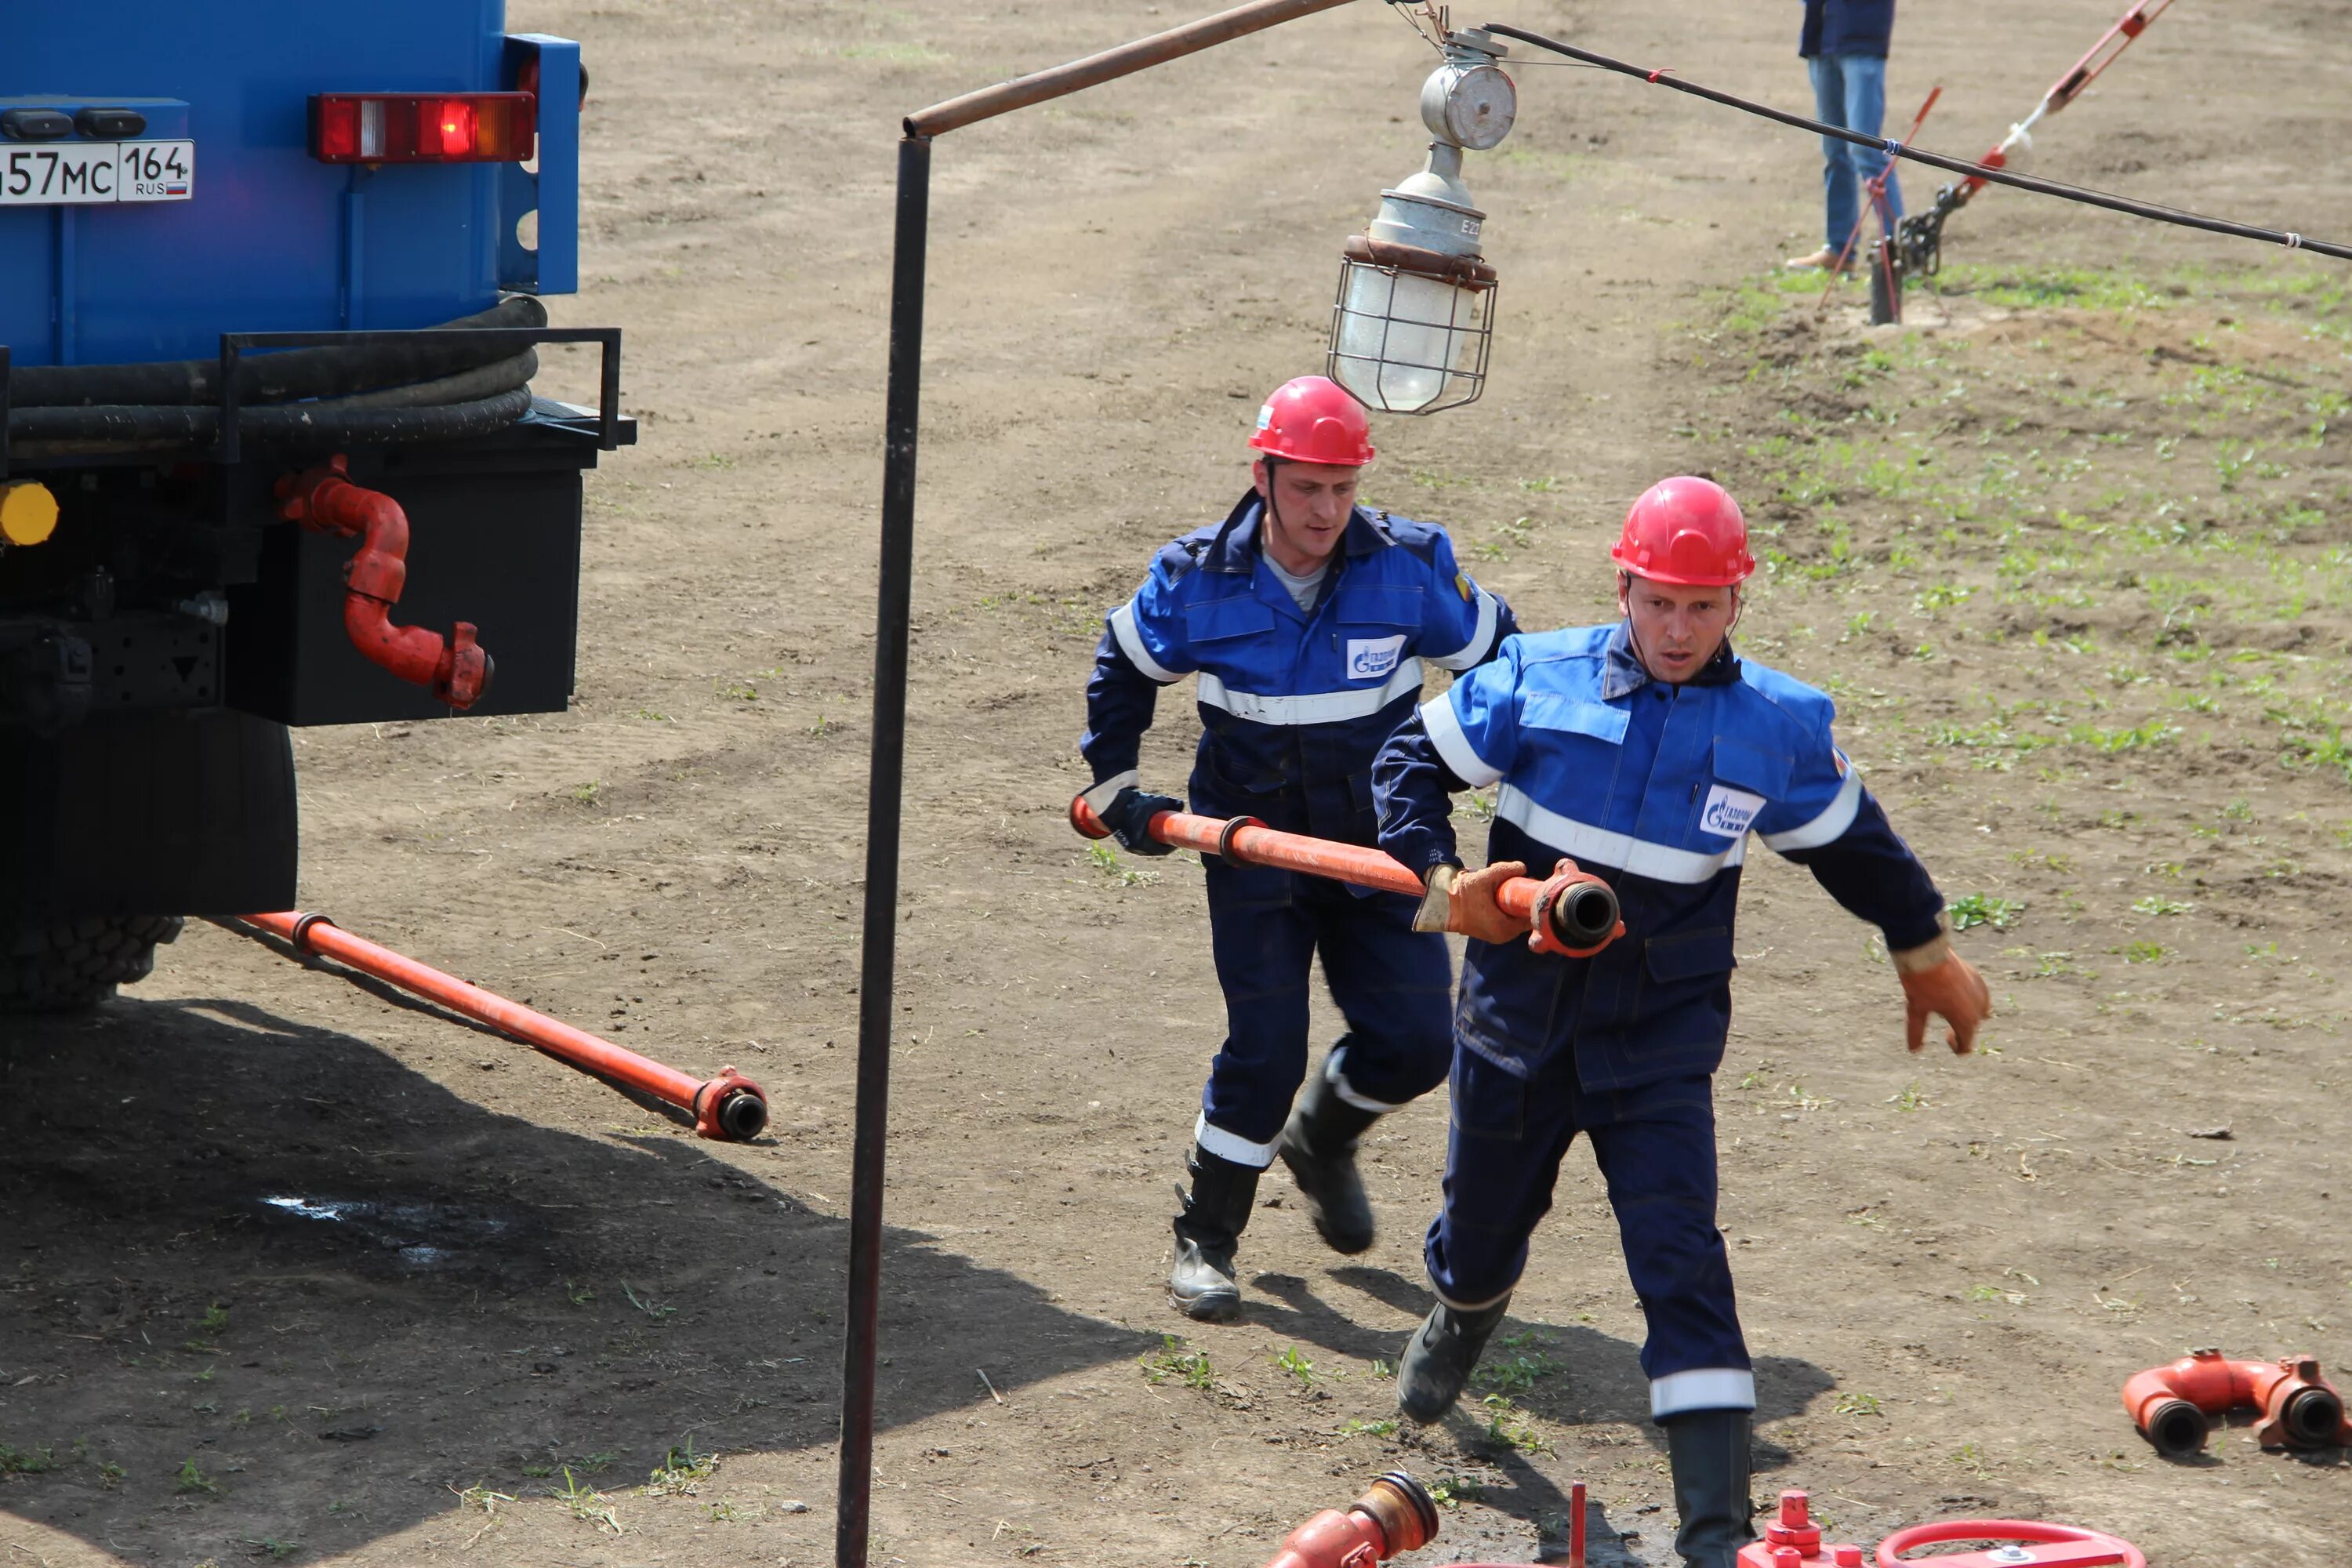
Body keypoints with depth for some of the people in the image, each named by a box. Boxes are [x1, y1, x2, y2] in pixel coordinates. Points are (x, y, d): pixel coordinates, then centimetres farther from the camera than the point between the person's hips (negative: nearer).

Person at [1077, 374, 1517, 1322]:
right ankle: (1204, 1239, 11)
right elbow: (1123, 667, 10)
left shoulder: (1409, 567, -11)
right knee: (1265, 1053, -8)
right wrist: (1114, 788, 10)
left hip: (1378, 846, 2)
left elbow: (1496, 660, 6)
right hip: (1253, 845, -2)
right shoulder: (1199, 580, -10)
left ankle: (1322, 1141, 31)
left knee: (1415, 1042, -2)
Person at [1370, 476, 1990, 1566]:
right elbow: (1411, 760, 4)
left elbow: (1849, 842, 14)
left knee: (1680, 1260, -14)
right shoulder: (1538, 681, -7)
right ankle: (1464, 1315, 59)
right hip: (1518, 1017, 1)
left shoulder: (1778, 727, -3)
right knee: (1483, 1220, 19)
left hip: (1660, 1040, -1)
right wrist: (1437, 880, -11)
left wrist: (1925, 952, 24)